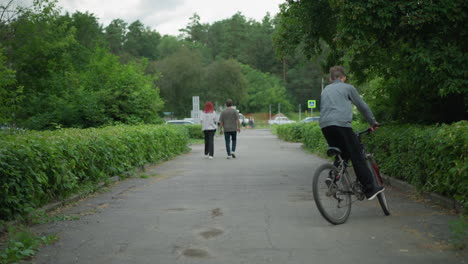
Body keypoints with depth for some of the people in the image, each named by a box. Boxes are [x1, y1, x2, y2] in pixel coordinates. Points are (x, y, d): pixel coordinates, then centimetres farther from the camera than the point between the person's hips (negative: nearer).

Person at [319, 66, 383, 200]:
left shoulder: (325, 90, 28)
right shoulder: (348, 88, 13)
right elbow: (362, 106, 18)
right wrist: (373, 122, 29)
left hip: (325, 125, 5)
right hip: (341, 123, -5)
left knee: (340, 156, 19)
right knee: (357, 156, -3)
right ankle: (370, 189, -5)